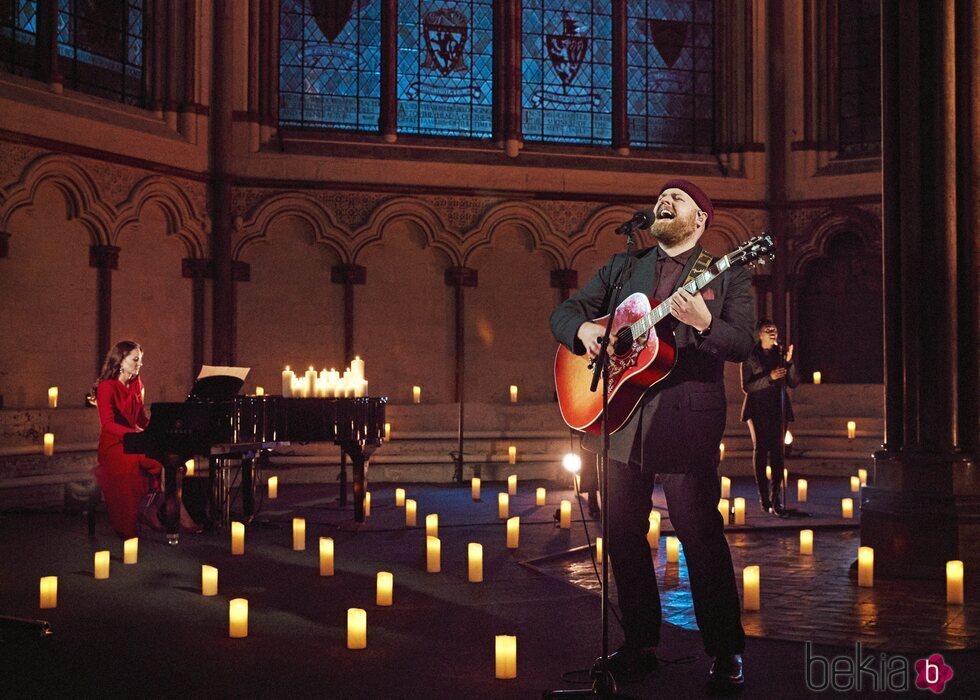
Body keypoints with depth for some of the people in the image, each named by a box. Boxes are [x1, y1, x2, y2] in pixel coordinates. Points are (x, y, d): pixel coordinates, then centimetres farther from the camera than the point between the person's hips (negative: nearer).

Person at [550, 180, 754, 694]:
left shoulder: (726, 274, 5)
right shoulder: (622, 266, 16)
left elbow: (743, 344, -6)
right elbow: (565, 312, 16)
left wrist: (704, 324, -25)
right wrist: (582, 330, -7)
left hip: (686, 417, -4)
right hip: (619, 416, 5)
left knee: (700, 534, -6)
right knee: (623, 534, 9)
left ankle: (726, 652, 7)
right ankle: (639, 645, 22)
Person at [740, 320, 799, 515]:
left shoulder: (781, 354, 12)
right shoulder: (750, 356, 1)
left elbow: (794, 382, 6)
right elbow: (746, 387, -7)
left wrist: (789, 362, -9)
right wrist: (769, 378, -18)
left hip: (778, 409, 3)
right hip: (758, 409, -3)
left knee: (777, 450, -4)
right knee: (761, 449, -4)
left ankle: (776, 499, -6)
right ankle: (765, 499, 0)